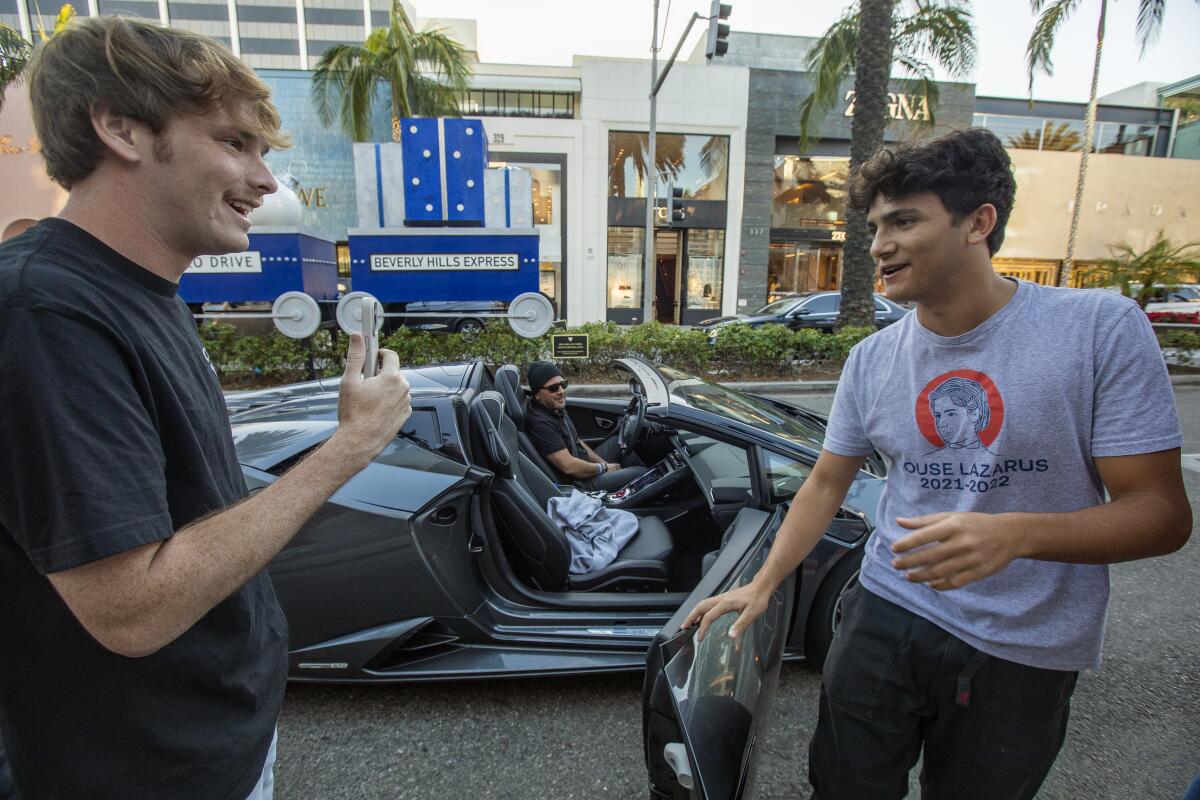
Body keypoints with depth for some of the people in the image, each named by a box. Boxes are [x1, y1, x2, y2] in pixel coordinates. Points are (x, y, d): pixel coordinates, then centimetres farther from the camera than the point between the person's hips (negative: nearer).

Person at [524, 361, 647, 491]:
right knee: (642, 474, -9)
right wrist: (603, 468, -13)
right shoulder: (540, 423, -26)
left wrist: (605, 464, 3)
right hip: (580, 482, -10)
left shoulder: (557, 409, 4)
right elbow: (568, 466, -28)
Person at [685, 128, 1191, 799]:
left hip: (1025, 653, -2)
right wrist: (762, 585, -2)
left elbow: (1164, 512, -12)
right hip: (886, 617, 3)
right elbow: (826, 486, 5)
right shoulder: (872, 359, -2)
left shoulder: (1103, 327, -13)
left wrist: (1015, 533, -31)